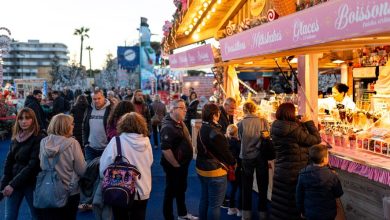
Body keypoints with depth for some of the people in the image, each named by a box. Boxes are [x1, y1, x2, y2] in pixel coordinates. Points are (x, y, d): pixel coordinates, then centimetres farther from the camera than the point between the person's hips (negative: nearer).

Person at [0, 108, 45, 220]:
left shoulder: (39, 139, -13)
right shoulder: (15, 138, 6)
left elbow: (33, 165, -17)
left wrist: (13, 184, -18)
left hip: (31, 183, -5)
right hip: (13, 183, 5)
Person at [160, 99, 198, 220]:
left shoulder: (180, 123, 7)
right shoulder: (168, 127, -24)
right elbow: (165, 149, -32)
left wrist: (182, 164, 16)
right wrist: (176, 164, -21)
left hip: (183, 164, 10)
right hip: (174, 166, -10)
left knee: (181, 189, 23)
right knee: (171, 192, 5)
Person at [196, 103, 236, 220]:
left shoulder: (202, 129, 4)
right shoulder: (215, 132, -23)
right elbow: (224, 151, -18)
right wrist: (233, 163, 0)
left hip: (202, 169, 9)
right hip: (215, 172, -9)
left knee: (204, 200, 20)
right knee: (215, 204, 3)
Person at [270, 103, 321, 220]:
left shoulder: (275, 127, -1)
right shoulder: (294, 129, -23)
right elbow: (316, 140, -15)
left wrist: (301, 124, 4)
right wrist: (309, 122, -6)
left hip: (280, 170, 7)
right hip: (295, 172, -7)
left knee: (280, 203, 16)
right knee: (293, 204, 7)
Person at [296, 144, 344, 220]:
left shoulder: (303, 174, -13)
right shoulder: (332, 176, -21)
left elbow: (299, 195, -4)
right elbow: (338, 194, -7)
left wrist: (302, 210, 11)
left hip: (310, 213, 2)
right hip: (328, 214, -1)